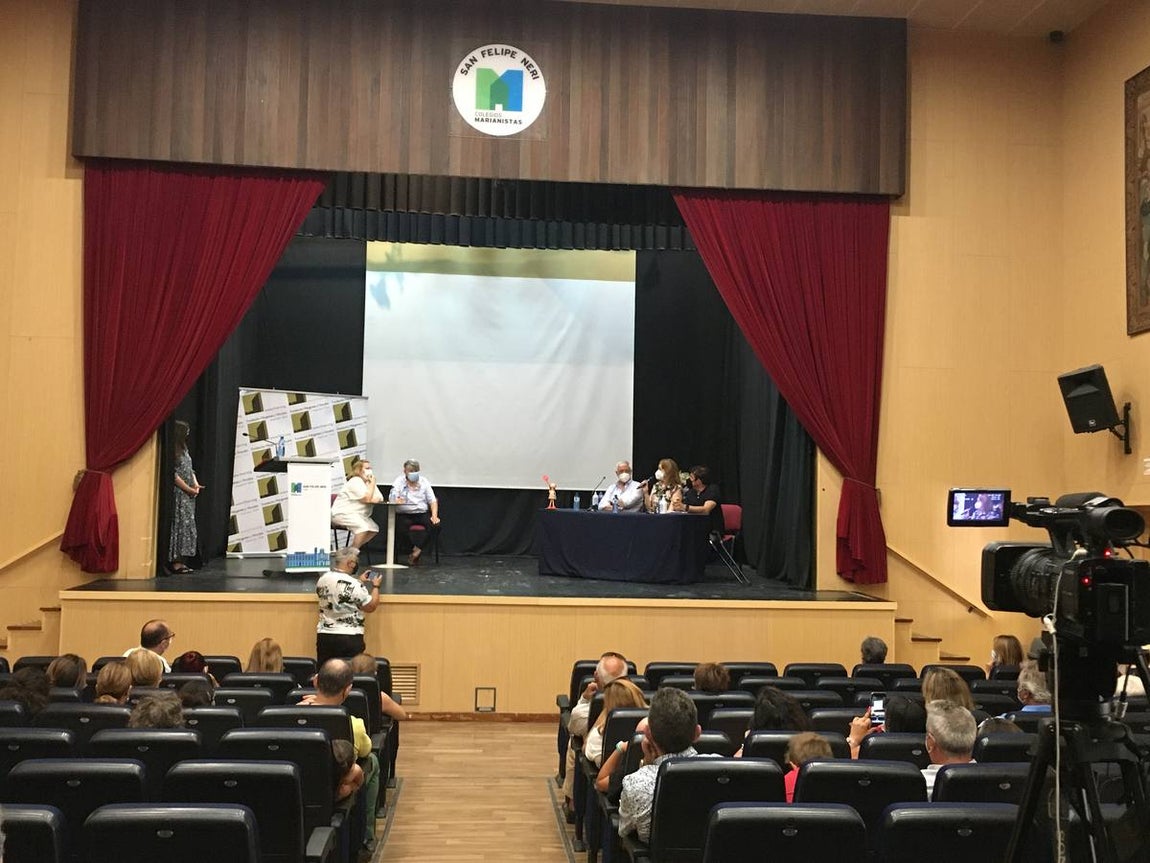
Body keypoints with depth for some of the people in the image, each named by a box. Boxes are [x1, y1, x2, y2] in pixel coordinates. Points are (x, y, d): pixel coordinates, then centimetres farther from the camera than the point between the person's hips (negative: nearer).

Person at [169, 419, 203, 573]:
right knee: (178, 525, -8)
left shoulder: (184, 449, 16)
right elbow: (174, 475, -16)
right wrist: (189, 489, -12)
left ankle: (180, 561, 10)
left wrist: (196, 484, 2)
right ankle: (175, 562, -6)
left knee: (187, 525, 7)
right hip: (178, 493, -9)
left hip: (188, 496, 9)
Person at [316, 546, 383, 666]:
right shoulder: (354, 585, -17)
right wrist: (375, 586, 8)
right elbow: (371, 607, -6)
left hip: (324, 635, 6)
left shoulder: (322, 579, 3)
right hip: (350, 638, -6)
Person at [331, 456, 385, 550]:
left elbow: (380, 499, 3)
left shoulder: (369, 482, 12)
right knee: (363, 527, -30)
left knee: (374, 528, -10)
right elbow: (367, 499, -23)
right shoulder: (355, 482, -16)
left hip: (358, 515, 9)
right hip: (342, 513, -9)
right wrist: (372, 483, -13)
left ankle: (353, 549, -2)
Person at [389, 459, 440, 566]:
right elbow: (392, 499, -8)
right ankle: (417, 551, -28)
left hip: (422, 513, 2)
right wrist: (397, 500, -33)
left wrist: (434, 516, -9)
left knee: (432, 523, -28)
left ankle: (416, 550, -27)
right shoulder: (398, 481, 5)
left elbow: (432, 501, 8)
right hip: (404, 514, -2)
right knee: (403, 524, -35)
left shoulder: (424, 482, 11)